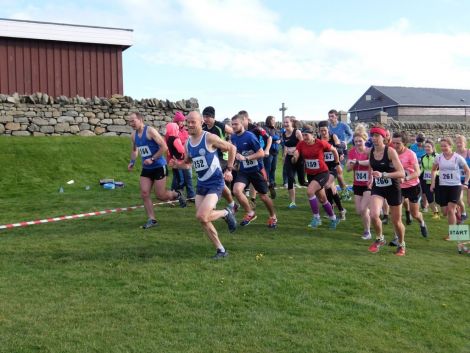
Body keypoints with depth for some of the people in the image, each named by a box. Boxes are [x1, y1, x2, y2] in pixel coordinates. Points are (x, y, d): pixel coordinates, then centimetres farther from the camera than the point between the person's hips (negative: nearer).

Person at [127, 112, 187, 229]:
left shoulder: (150, 131, -17)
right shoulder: (133, 135, 5)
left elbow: (164, 147, -21)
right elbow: (134, 150, 24)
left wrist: (152, 159, -24)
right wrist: (132, 162, 8)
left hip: (159, 167, -7)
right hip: (146, 168, 7)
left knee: (160, 196, -3)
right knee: (144, 193, -3)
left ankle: (177, 195, 28)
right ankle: (152, 219, 6)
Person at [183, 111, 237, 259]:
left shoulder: (210, 138, -15)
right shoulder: (187, 143, 5)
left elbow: (231, 148, -5)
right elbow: (187, 161, 20)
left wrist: (229, 170, -7)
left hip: (215, 183, -7)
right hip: (201, 184, 7)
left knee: (201, 216, -21)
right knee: (203, 221, 4)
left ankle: (226, 213, 9)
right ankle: (221, 250, 19)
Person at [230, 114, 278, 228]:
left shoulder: (250, 136, -19)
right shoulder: (233, 137, 0)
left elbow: (261, 153, -21)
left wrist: (244, 158, -26)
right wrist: (236, 159, 6)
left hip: (256, 170, -5)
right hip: (243, 170, 5)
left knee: (263, 196, 8)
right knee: (236, 190, -20)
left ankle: (273, 217, 34)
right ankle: (250, 213, 1)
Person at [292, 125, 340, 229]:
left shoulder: (321, 143, -15)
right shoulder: (301, 144, -6)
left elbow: (334, 150, 0)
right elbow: (295, 159, -13)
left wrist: (337, 164, 7)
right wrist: (294, 158, -36)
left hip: (322, 173, -5)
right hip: (310, 175, 5)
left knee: (310, 191, -26)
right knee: (322, 199, 15)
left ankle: (316, 217, -10)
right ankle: (334, 219, 35)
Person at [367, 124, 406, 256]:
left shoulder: (390, 151, -18)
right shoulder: (370, 151, -4)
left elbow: (402, 173, -25)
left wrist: (383, 175, -35)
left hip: (392, 188, -3)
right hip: (377, 188, 3)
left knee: (396, 221, 9)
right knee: (374, 215, -22)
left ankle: (401, 245, 38)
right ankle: (380, 239, 7)